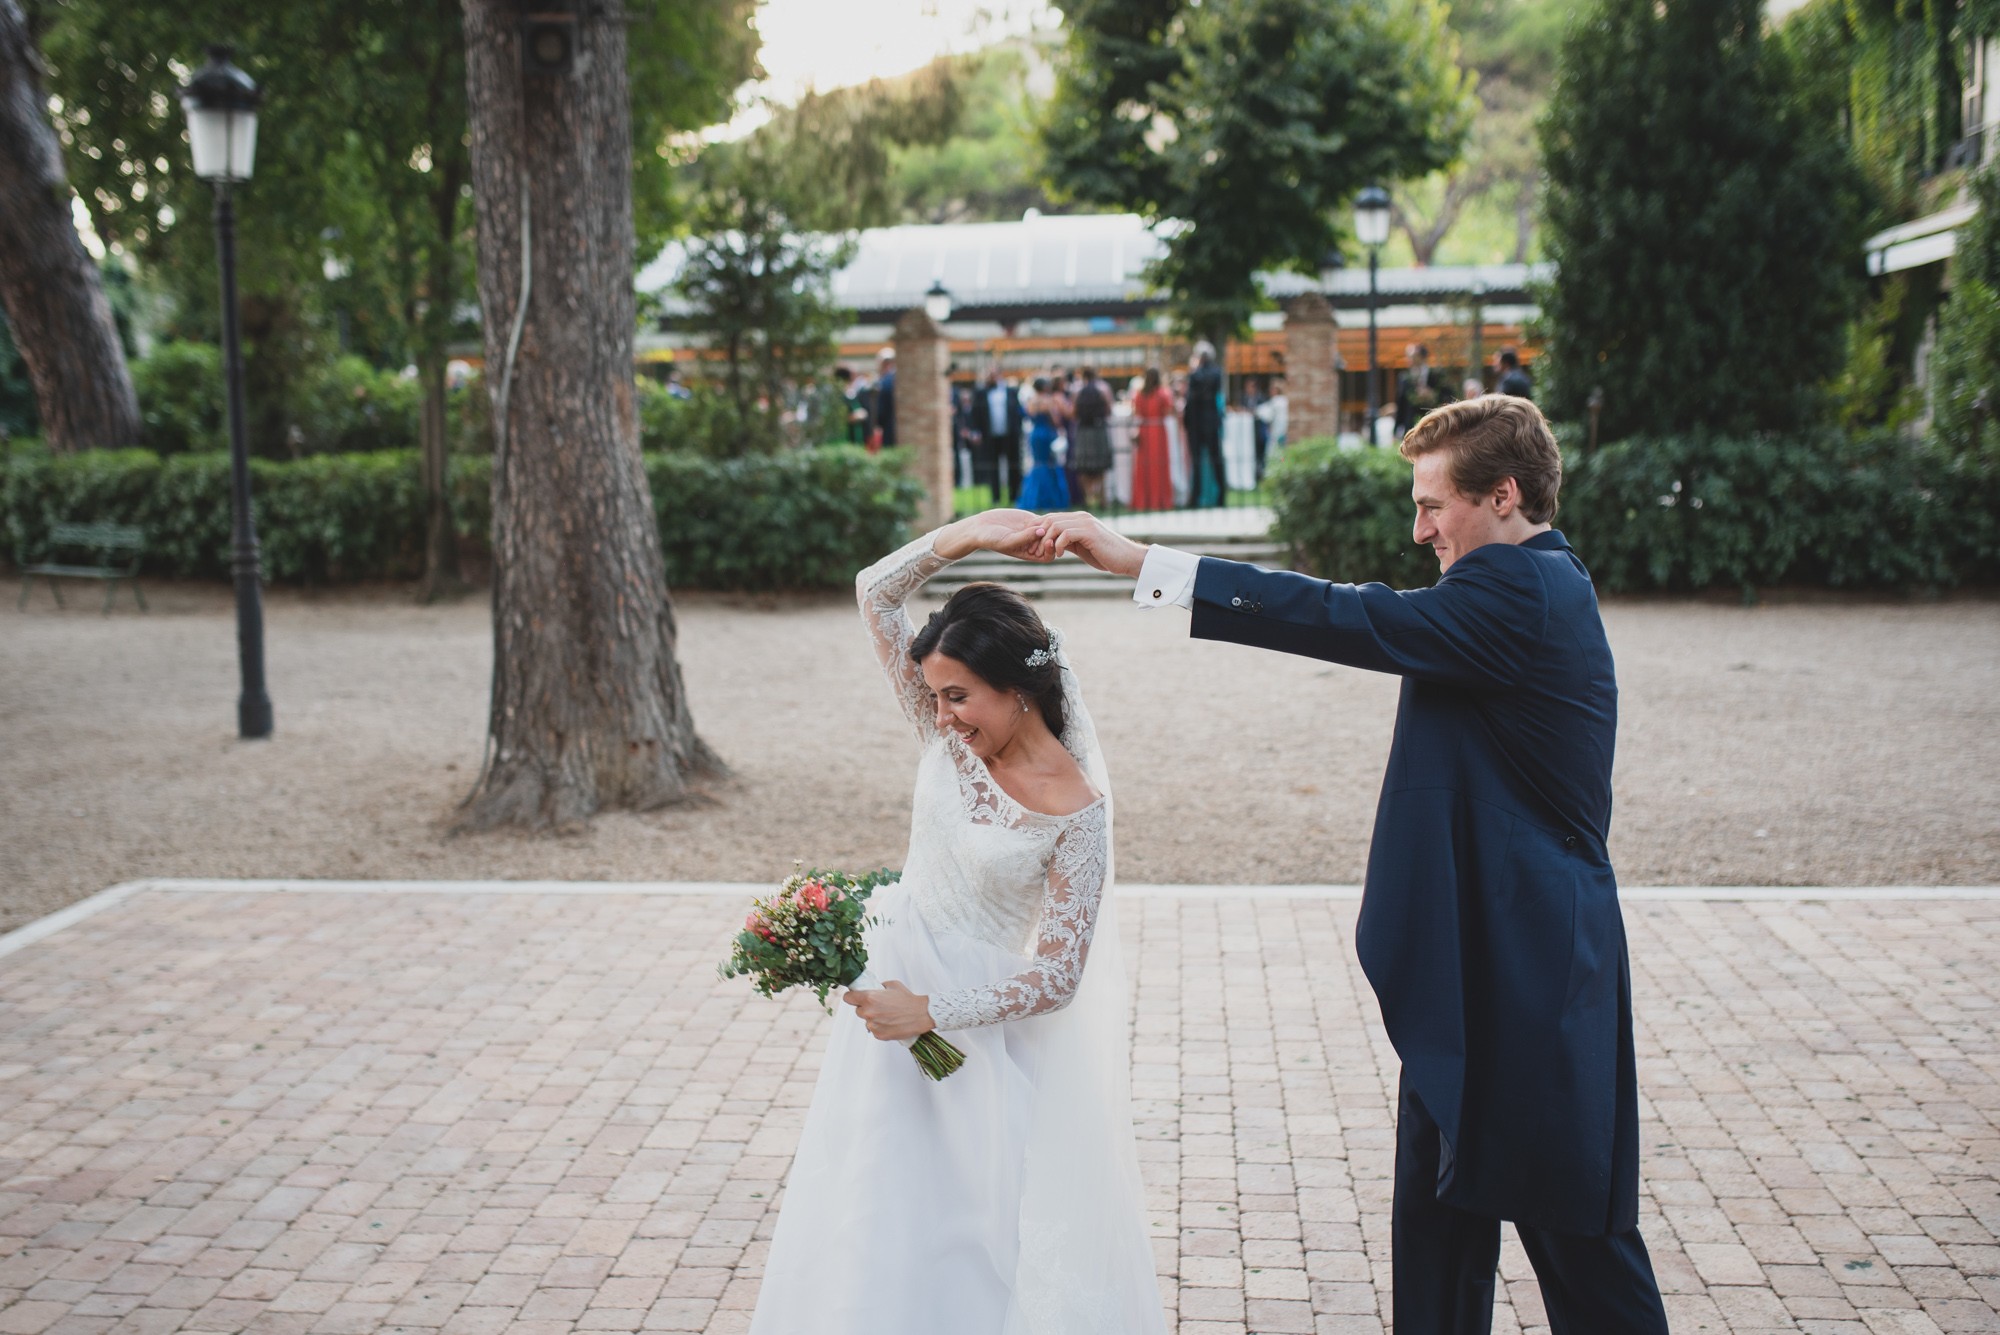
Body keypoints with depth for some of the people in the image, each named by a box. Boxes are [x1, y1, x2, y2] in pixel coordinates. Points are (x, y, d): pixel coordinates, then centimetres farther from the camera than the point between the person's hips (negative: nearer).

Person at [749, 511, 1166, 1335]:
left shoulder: (1078, 809, -18)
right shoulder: (948, 736, -4)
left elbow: (1058, 975, -17)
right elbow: (877, 593, -4)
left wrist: (931, 1012, -19)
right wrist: (966, 537, -16)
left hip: (984, 1025, -5)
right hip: (894, 981, 5)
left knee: (991, 1226, 4)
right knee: (883, 1217, 13)